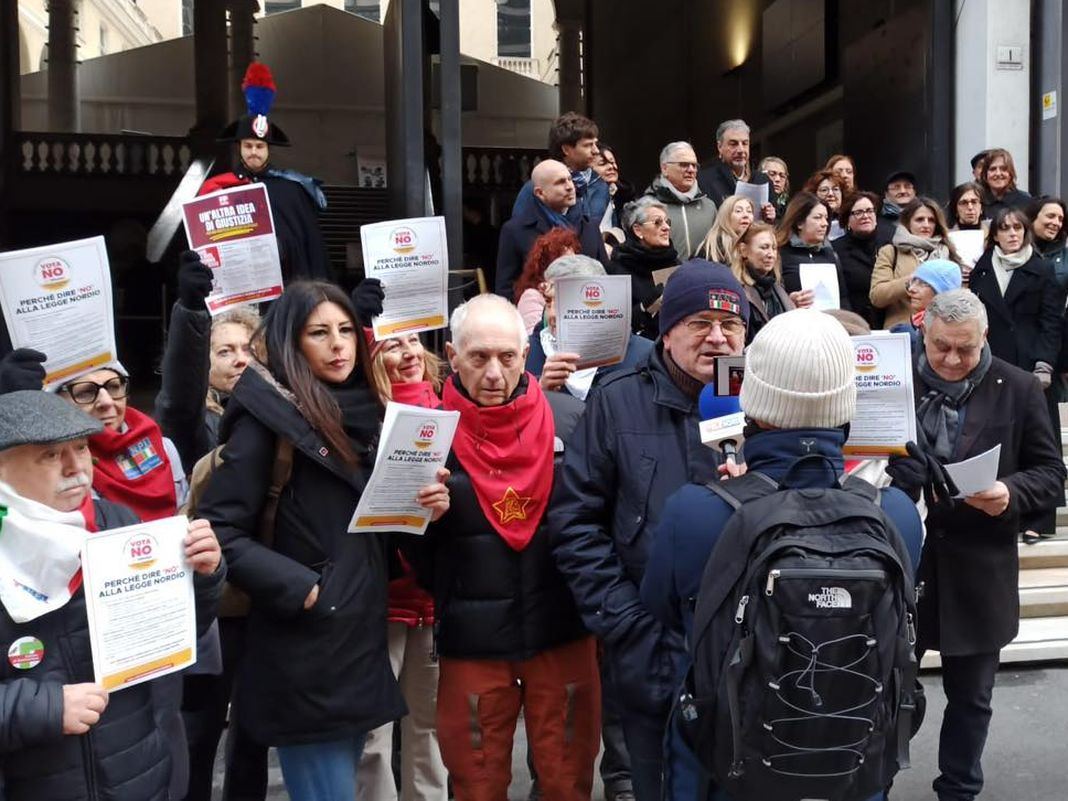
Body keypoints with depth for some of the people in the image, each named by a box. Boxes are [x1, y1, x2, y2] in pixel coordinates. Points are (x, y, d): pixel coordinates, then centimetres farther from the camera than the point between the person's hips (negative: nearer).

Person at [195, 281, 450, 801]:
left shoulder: (365, 412, 11)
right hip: (305, 652, -7)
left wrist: (425, 506, -2)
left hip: (363, 638, 7)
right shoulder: (266, 417, -10)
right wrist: (301, 590, -18)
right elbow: (222, 532, -15)